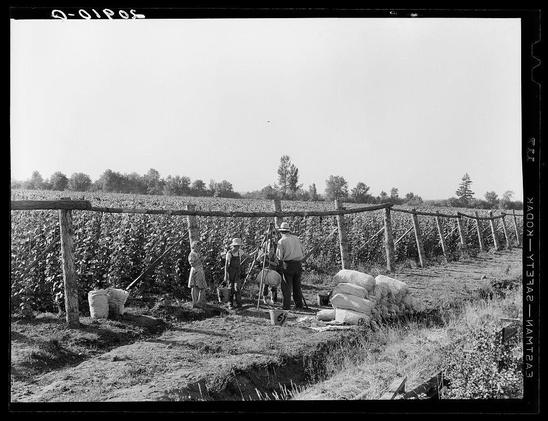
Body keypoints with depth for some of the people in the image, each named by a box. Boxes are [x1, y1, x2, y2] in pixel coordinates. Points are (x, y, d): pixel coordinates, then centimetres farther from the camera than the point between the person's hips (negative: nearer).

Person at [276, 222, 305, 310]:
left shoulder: (281, 241, -5)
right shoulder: (296, 238, 9)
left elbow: (279, 256, -6)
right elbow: (302, 253, 12)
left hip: (288, 265, -5)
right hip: (298, 265, 5)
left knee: (286, 287, 1)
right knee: (297, 286, 13)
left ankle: (286, 306, -1)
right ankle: (299, 305, 15)